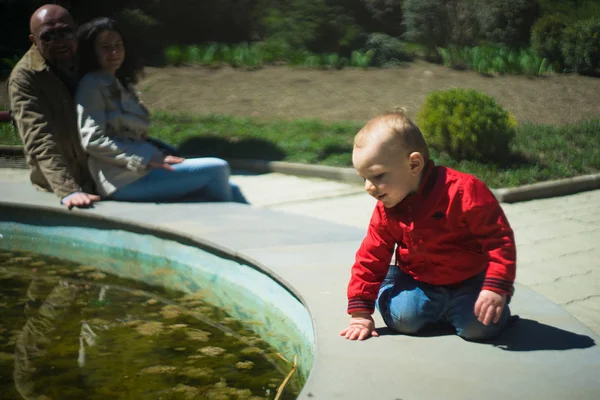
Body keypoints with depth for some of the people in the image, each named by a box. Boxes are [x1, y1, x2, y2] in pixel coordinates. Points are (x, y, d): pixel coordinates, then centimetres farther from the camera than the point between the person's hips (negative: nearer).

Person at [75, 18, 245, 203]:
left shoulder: (119, 84, 22)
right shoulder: (91, 85, -5)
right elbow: (93, 141, -16)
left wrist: (156, 156, 2)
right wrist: (148, 159, -19)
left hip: (137, 169, 9)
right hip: (123, 179, -9)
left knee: (228, 190, 0)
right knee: (217, 169, -15)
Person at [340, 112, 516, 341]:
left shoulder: (463, 191, -26)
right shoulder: (385, 211, -8)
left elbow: (499, 238, -22)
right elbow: (370, 257, -1)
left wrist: (497, 288, -28)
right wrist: (361, 313, -4)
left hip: (470, 279, -3)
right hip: (418, 280, 3)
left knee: (480, 326, -22)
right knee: (403, 318, -21)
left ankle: (455, 307, 13)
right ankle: (438, 306, 12)